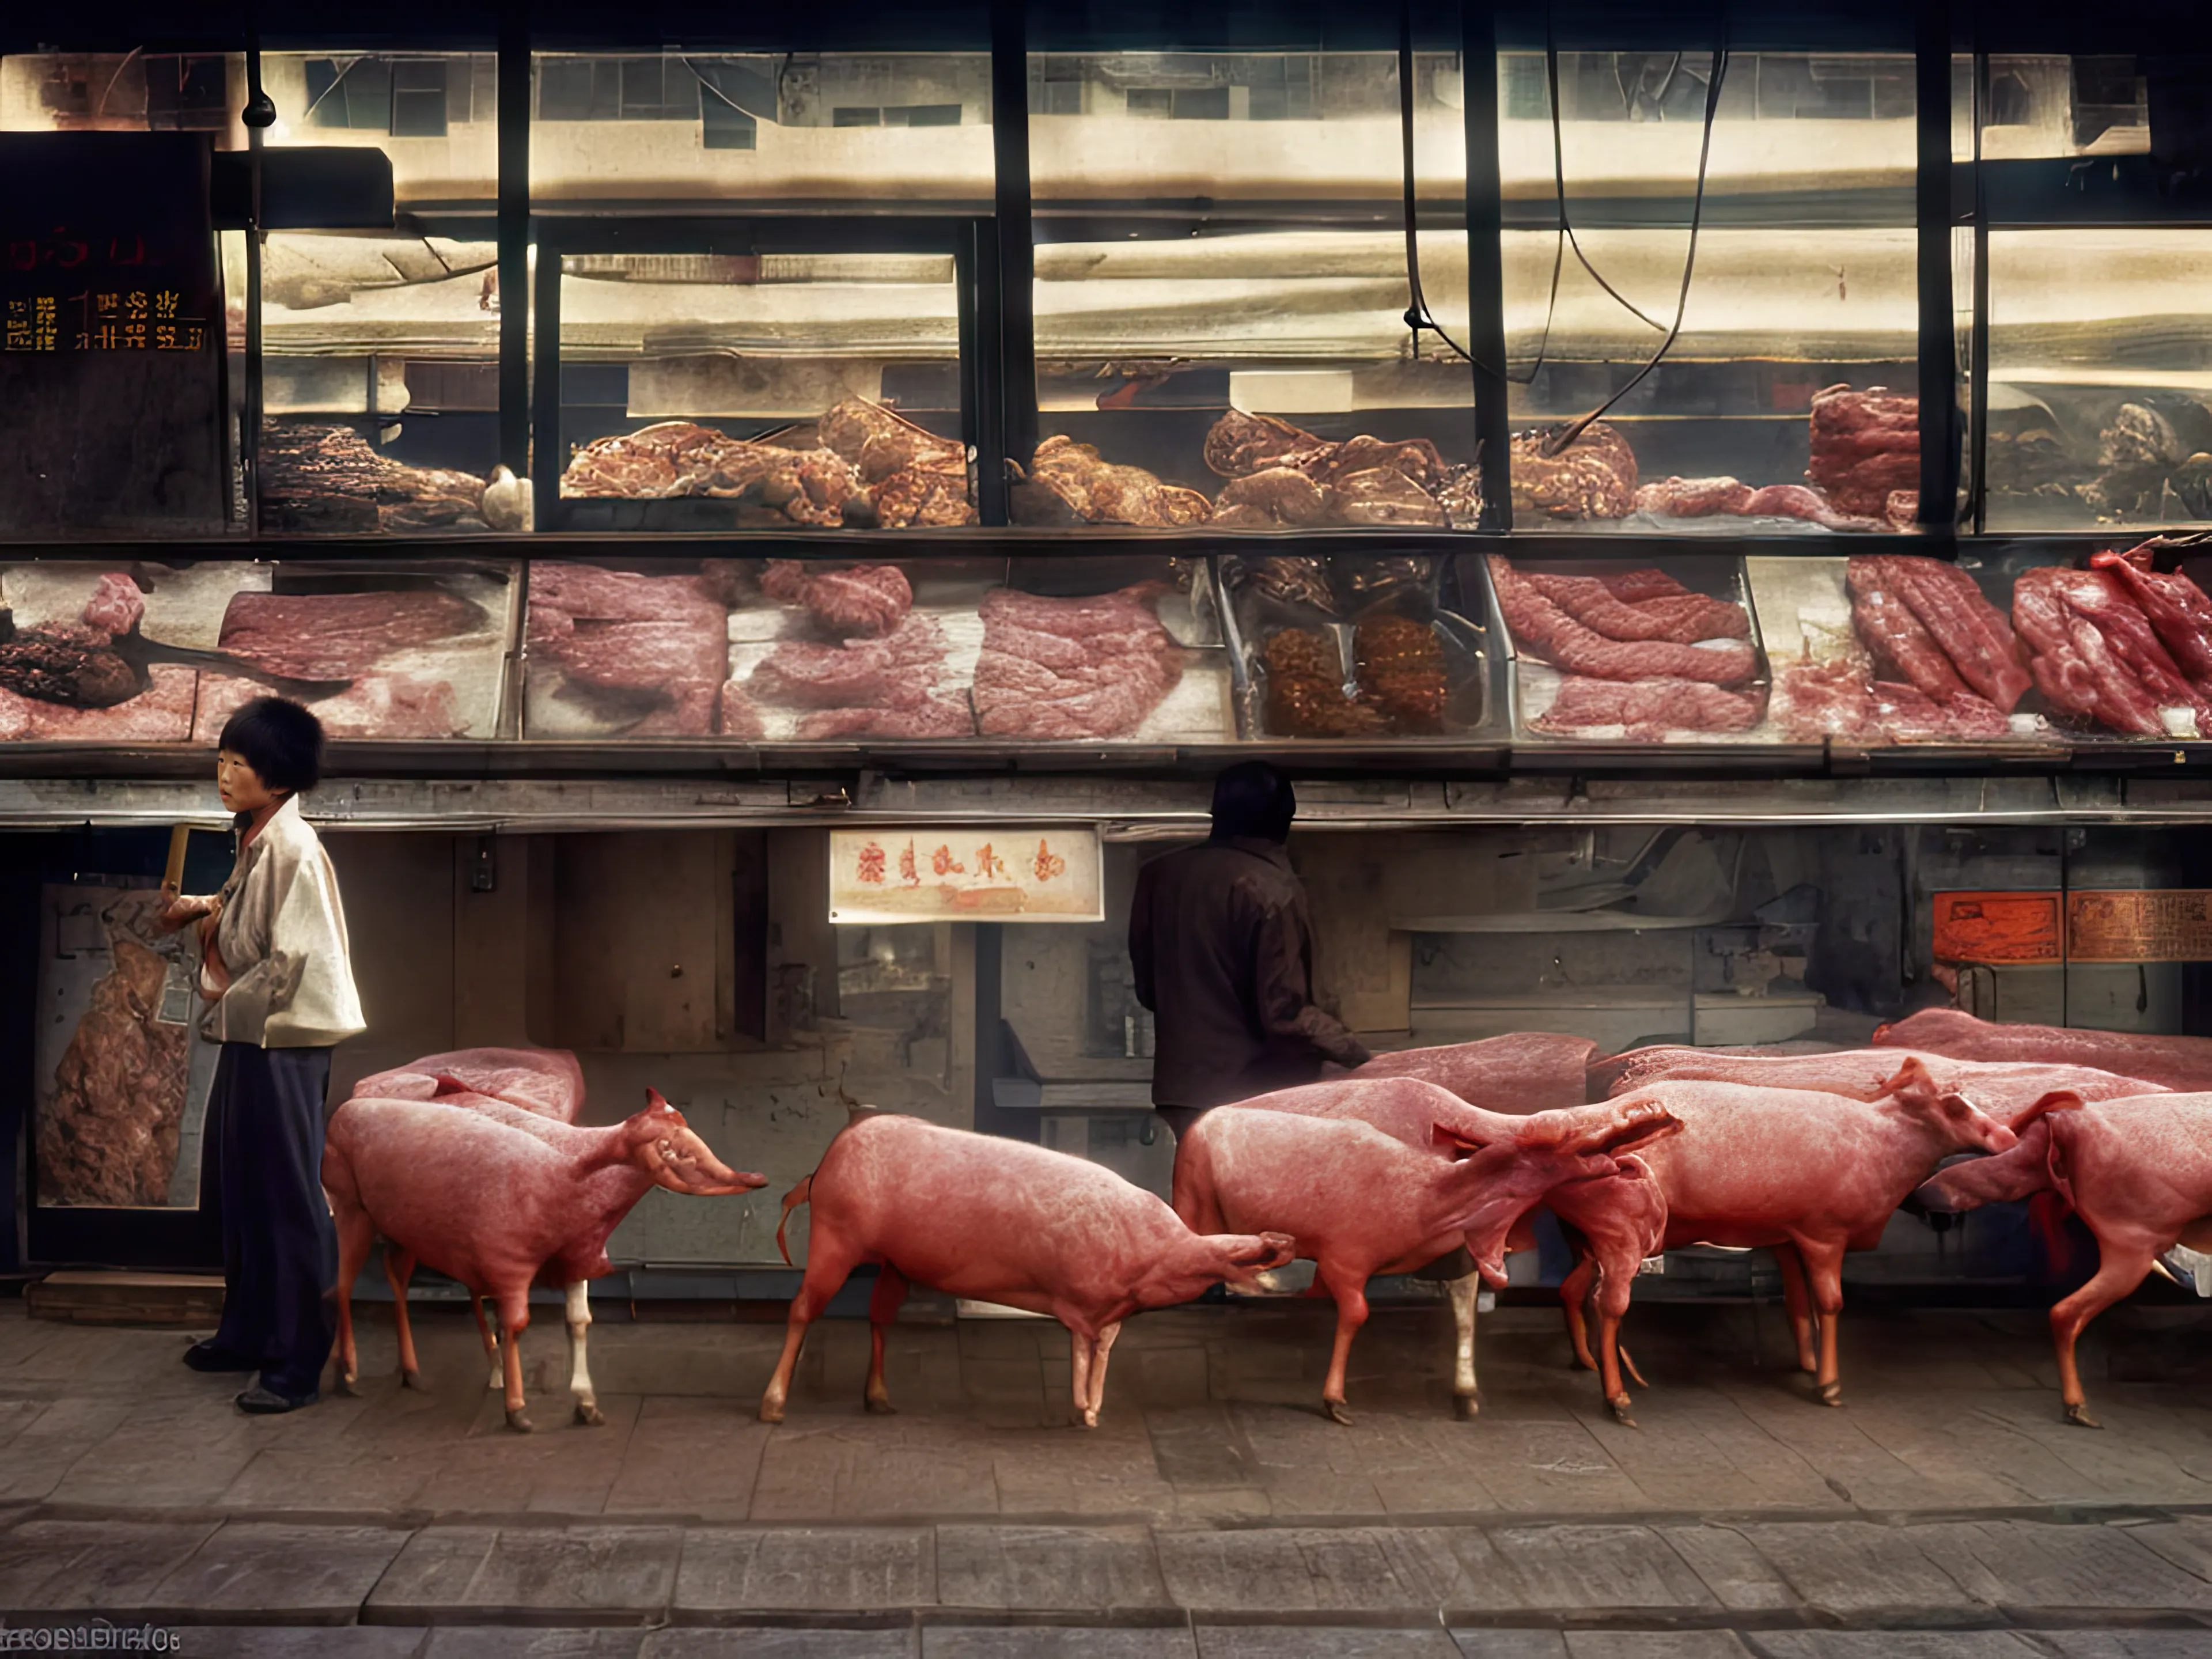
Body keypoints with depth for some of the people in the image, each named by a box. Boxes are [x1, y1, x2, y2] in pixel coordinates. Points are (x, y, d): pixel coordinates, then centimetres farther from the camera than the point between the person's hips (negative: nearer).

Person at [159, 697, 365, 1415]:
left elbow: (293, 964, -22)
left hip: (283, 1047, -10)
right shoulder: (256, 842, 10)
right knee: (244, 1194, 19)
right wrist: (205, 912, 4)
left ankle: (296, 1364, 4)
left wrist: (225, 995, -9)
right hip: (248, 1041, 10)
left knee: (288, 1201, -3)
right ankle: (247, 1333, 33)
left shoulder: (293, 850, -19)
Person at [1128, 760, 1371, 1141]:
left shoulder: (1158, 876, 2)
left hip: (1179, 1085, 6)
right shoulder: (1271, 891, -16)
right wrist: (1355, 1052, -7)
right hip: (1254, 1092, -6)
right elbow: (1284, 1015, -17)